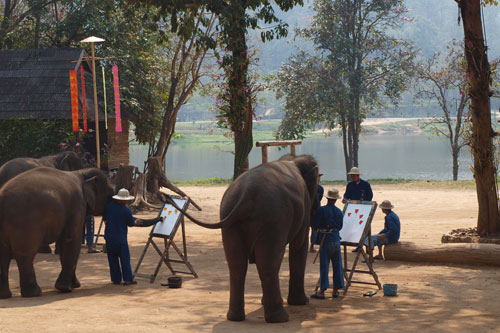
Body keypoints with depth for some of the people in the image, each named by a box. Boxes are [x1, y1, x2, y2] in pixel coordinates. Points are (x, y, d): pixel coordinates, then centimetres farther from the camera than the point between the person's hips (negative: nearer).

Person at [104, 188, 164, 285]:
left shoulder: (109, 205, -1)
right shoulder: (126, 210, -15)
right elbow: (131, 223, -3)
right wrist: (136, 221, 20)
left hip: (109, 237, 4)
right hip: (120, 239, -4)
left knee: (113, 259, 11)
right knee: (125, 259, 6)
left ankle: (116, 279, 13)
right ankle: (127, 279, 6)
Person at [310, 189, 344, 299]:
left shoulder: (322, 210, -11)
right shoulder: (339, 211, 4)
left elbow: (316, 225, -11)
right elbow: (340, 226, 12)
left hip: (326, 240, -4)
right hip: (336, 239, 4)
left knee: (324, 266, -2)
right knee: (337, 265, 10)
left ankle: (322, 291, -2)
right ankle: (336, 290, 13)